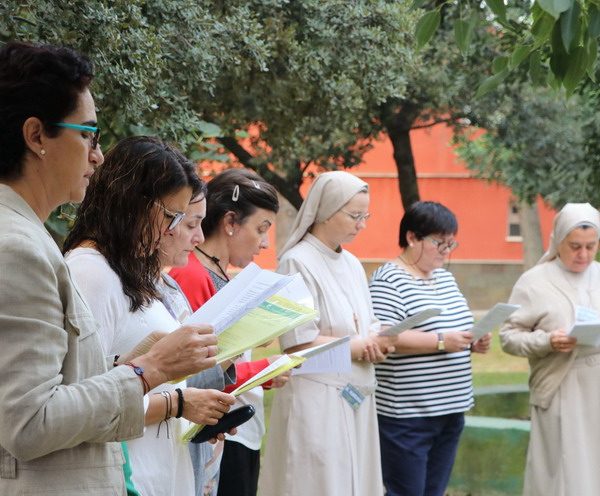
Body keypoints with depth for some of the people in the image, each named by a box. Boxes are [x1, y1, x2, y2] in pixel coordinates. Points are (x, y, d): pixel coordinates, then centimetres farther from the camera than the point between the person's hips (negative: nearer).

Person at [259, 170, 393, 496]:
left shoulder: (352, 264, 14)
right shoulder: (298, 263, -11)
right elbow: (298, 342, -17)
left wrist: (382, 339, -5)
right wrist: (360, 347, -9)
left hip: (356, 397, 8)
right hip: (317, 398, -8)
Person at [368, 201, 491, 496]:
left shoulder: (445, 277, 16)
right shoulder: (387, 281, -11)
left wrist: (473, 342, 4)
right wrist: (440, 341, -23)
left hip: (450, 410, 8)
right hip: (406, 415, -8)